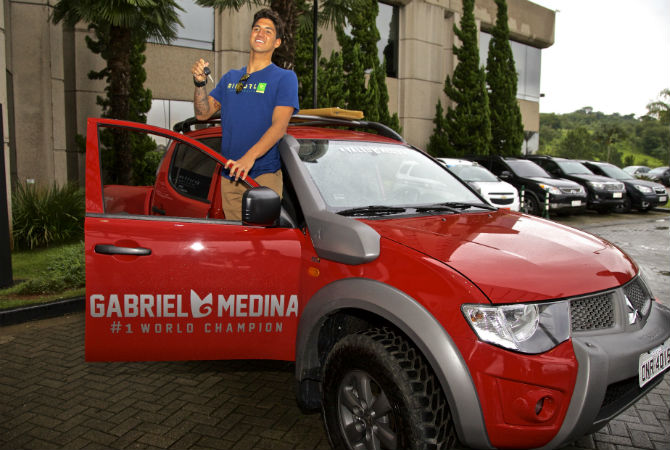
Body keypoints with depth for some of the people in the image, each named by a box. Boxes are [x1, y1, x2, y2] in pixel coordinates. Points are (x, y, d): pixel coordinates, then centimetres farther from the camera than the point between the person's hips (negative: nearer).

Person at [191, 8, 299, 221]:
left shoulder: (285, 77, 0)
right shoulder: (230, 77, 18)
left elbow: (279, 126, -14)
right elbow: (203, 113, 12)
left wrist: (250, 156, -29)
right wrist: (200, 82, -7)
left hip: (263, 175, -5)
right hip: (229, 175, 5)